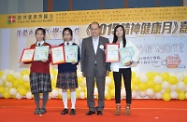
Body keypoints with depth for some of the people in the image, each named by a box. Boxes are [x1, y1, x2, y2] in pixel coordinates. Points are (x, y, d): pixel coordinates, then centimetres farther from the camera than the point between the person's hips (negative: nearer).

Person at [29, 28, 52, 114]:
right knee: (35, 90, 2)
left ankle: (43, 108, 10)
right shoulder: (32, 46, 15)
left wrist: (46, 60, -23)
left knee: (45, 89, -3)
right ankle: (37, 108, 14)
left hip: (44, 70, -3)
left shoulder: (47, 46, 5)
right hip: (34, 70, 3)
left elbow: (50, 58, -2)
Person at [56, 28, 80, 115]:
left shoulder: (75, 46, 3)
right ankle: (65, 108, 16)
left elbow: (78, 57, 0)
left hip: (71, 70, -2)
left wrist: (75, 61, -19)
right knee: (64, 89, 6)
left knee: (72, 89, 1)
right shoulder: (60, 46, 10)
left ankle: (73, 108, 10)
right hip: (62, 70, 3)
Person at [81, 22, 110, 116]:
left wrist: (107, 68, 0)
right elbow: (83, 56, 6)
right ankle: (91, 108, 17)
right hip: (89, 69, 1)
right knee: (89, 90, 6)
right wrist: (83, 69, 2)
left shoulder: (105, 40, 4)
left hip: (101, 69, -1)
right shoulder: (85, 41, 7)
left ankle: (100, 109, 16)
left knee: (101, 90, 4)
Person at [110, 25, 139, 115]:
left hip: (126, 67, -2)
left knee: (128, 87, 1)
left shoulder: (128, 42, 2)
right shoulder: (112, 43, 8)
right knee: (117, 87, 6)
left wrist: (131, 61, -12)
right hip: (116, 68, 2)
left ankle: (128, 107, 10)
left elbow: (136, 52, -1)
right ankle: (118, 107, 13)